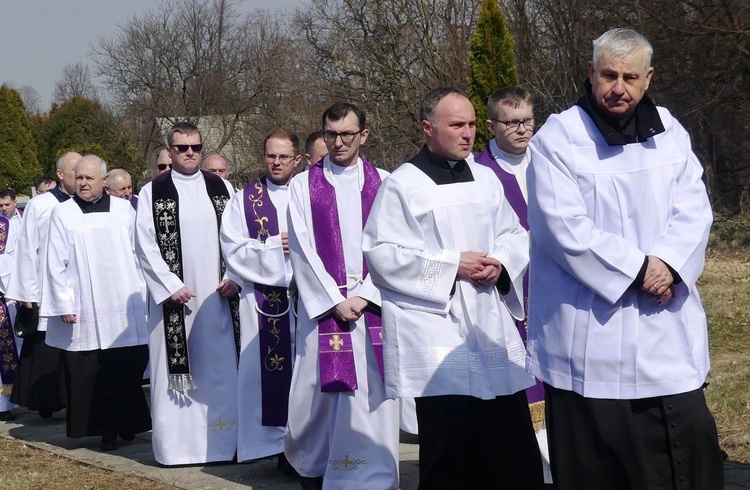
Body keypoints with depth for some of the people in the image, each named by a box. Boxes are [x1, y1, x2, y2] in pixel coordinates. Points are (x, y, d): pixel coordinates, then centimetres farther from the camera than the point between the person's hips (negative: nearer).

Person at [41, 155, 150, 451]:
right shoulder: (62, 214, 3)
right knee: (87, 372, -1)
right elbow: (56, 263, 1)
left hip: (122, 307, 1)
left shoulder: (124, 210, 6)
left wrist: (141, 295, 5)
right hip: (83, 311, -1)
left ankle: (126, 423, 14)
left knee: (127, 370, 0)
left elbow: (138, 255, 9)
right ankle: (105, 429, 7)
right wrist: (63, 304, -5)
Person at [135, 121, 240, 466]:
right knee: (175, 370, 1)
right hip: (174, 296, -2)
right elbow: (145, 246, -2)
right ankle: (176, 445, 8)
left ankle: (223, 442, 10)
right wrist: (171, 286, -10)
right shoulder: (153, 192, 2)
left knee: (221, 368, 3)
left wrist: (234, 278, -5)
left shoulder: (222, 188, 9)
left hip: (217, 295, 2)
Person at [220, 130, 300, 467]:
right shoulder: (244, 199, 8)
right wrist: (275, 247, -10)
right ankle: (279, 446, 4)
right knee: (271, 371, -2)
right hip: (263, 300, -1)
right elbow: (233, 249, -1)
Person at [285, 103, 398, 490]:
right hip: (323, 305, 0)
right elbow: (302, 248, -1)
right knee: (317, 391, 2)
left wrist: (364, 296, -9)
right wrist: (335, 301, -8)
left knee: (372, 393, -3)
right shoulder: (303, 185, 5)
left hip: (372, 304, 0)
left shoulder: (383, 182, 7)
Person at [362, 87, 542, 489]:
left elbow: (514, 235, 17)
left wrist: (500, 263, -6)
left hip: (492, 323, 5)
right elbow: (381, 252, -9)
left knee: (512, 441, 5)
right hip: (436, 328, -5)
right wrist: (452, 264, -13)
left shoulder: (485, 178, 13)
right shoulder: (403, 184, -4)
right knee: (450, 445, -3)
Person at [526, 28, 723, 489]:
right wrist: (637, 269, -13)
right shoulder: (558, 138, -4)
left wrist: (667, 264, -15)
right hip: (589, 335, -3)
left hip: (666, 327, 4)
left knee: (687, 446, 1)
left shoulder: (670, 132, 10)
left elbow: (694, 211, 3)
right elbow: (566, 228, -12)